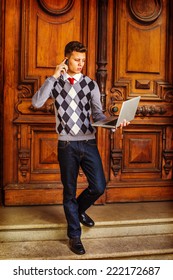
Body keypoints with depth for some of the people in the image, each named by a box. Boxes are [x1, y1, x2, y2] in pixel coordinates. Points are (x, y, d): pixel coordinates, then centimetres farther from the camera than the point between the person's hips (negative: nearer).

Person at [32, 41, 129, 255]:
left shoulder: (91, 84, 7)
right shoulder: (55, 83, 3)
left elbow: (97, 114, 3)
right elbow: (36, 103, -14)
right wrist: (54, 76, -14)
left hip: (89, 143, 2)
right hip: (67, 145, -2)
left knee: (99, 187, -1)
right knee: (69, 191, 8)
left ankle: (79, 209, 33)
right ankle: (74, 236, 25)